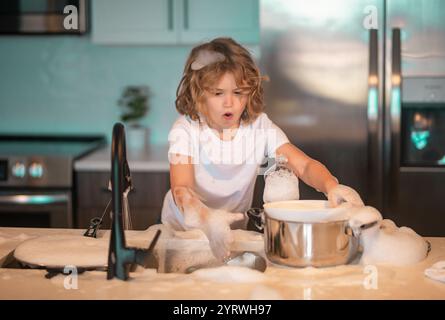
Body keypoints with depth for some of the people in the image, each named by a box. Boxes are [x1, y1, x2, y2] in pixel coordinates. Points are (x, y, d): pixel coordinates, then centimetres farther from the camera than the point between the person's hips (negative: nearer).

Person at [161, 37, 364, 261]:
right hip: (182, 229, -1)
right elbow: (181, 188, -29)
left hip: (234, 230, 1)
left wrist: (331, 186, -38)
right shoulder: (186, 130, -16)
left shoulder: (260, 127, -7)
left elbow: (304, 165, -14)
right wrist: (206, 218, -52)